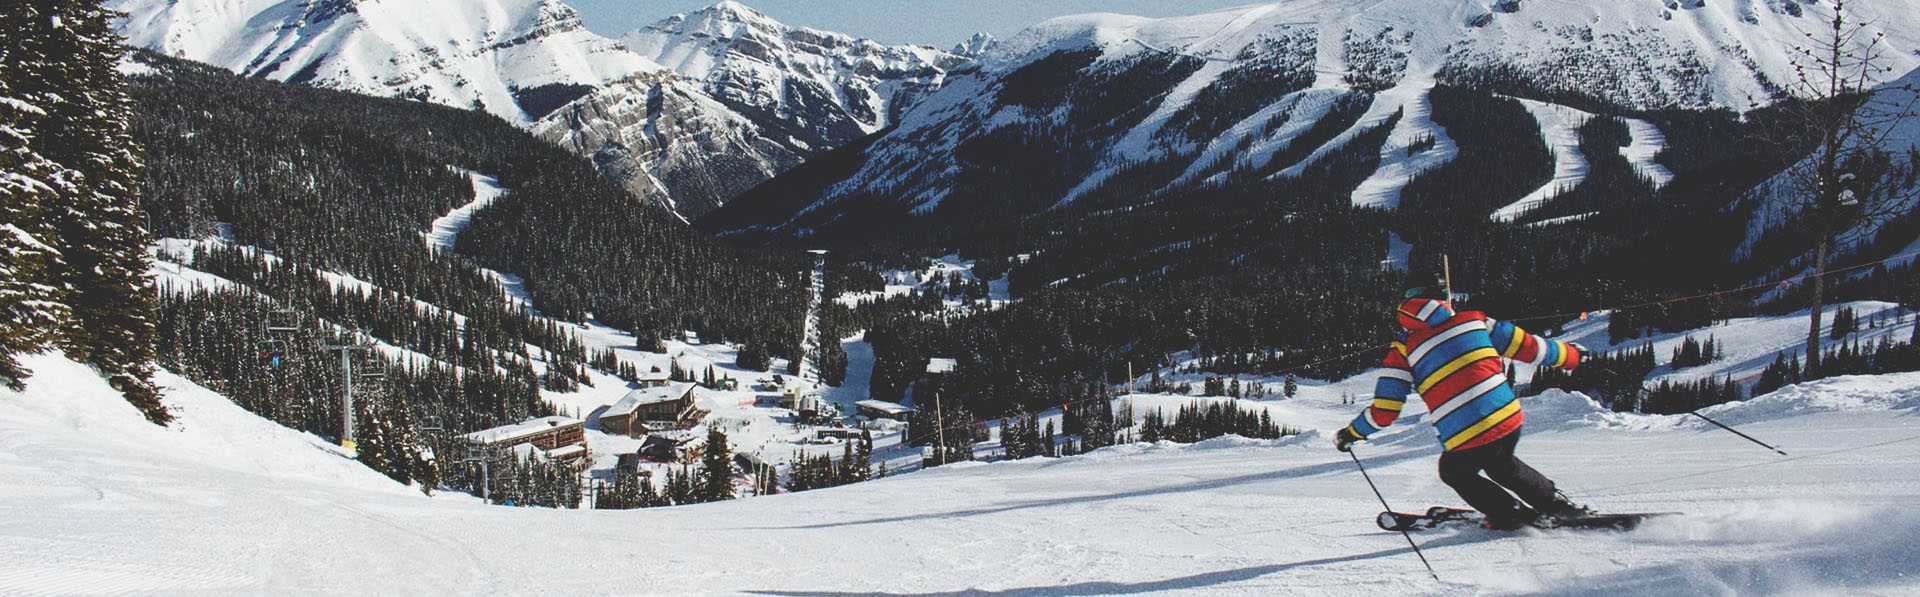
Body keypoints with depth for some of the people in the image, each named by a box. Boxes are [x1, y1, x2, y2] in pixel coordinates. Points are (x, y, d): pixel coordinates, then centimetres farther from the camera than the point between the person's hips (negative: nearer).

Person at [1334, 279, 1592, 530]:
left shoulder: (1404, 349, 2)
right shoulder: (1472, 320, 9)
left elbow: (1383, 412, 1)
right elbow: (1529, 347, 14)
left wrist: (1350, 434, 18)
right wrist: (1571, 354, 31)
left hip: (1466, 441, -4)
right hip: (1509, 420, 4)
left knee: (1454, 472, 29)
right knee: (1500, 465, 36)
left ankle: (1514, 515, 22)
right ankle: (1556, 504, 40)